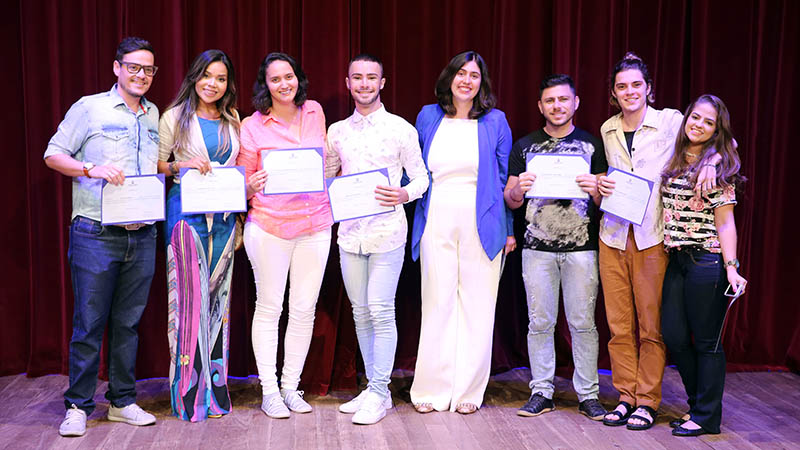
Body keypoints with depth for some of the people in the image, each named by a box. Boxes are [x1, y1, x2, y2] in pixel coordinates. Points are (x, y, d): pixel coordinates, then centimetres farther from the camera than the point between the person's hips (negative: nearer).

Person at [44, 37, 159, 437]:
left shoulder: (153, 116, 16)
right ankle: (78, 407, 12)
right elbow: (53, 155, 0)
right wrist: (91, 169, -17)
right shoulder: (90, 108, 1)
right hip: (96, 234, -4)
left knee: (128, 322, 10)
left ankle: (122, 401, 20)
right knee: (89, 323, 0)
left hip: (142, 235, 5)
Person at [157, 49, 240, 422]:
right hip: (187, 212, -4)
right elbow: (156, 165, 2)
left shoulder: (232, 121, 15)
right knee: (190, 294, -7)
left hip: (224, 215, 4)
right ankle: (189, 391, 1)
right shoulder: (175, 118, 3)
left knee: (218, 295, 6)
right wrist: (183, 165, -15)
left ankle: (215, 385, 14)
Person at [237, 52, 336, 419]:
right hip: (269, 226, -3)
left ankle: (291, 386, 19)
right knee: (269, 307, 2)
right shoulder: (252, 126, -2)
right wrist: (253, 187, -20)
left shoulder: (314, 112, 8)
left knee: (305, 309, 6)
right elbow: (241, 184, 2)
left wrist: (332, 199, 12)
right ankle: (269, 391, 13)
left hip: (314, 225, 3)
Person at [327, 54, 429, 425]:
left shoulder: (401, 129, -1)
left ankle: (379, 393, 4)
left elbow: (421, 177, 2)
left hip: (387, 231, -4)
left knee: (380, 310, -7)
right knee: (361, 312, 10)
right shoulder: (337, 132, 11)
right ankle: (373, 388, 21)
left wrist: (404, 194, -17)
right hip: (350, 231, 5)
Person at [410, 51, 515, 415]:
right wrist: (412, 220, 6)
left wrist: (509, 229, 2)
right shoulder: (428, 117, 9)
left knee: (477, 305, 3)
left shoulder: (495, 121, 4)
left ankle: (468, 390, 15)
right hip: (437, 224, 1)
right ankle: (432, 389, 14)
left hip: (481, 226, -1)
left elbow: (505, 177, 6)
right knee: (437, 303, 3)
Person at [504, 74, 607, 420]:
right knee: (539, 322, 4)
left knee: (583, 323, 1)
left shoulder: (591, 145, 8)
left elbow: (605, 202, 8)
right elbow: (510, 201, 9)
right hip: (537, 246, 1)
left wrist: (595, 189, -14)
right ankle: (541, 392, 14)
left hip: (581, 248, -1)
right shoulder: (525, 146, 10)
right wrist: (518, 189, -13)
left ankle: (587, 395, 12)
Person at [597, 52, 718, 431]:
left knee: (651, 324, 1)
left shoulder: (670, 122, -1)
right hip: (613, 234, 4)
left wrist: (710, 162, -17)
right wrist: (601, 185, 2)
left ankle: (647, 401, 13)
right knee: (619, 324, 6)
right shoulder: (608, 130, 12)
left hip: (653, 236, -4)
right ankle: (625, 397, 18)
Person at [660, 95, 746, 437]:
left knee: (706, 341, 2)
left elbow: (725, 221, -10)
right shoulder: (676, 161, 12)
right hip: (677, 259, 6)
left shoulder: (718, 165, -6)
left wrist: (731, 268, -16)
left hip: (707, 261, -6)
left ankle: (706, 417, 15)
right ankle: (698, 405, 25)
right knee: (674, 337, 7)